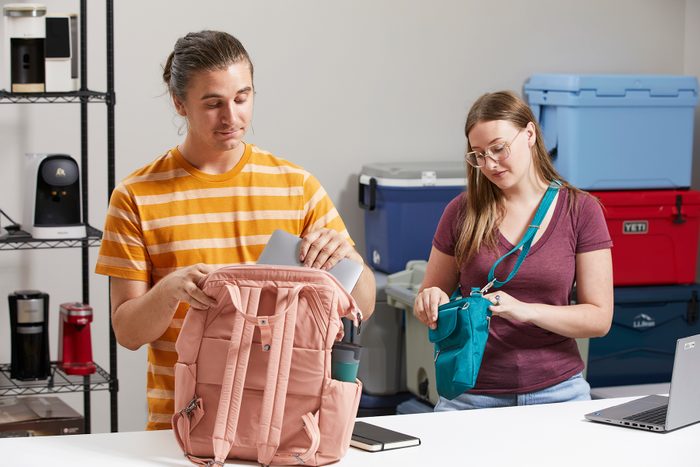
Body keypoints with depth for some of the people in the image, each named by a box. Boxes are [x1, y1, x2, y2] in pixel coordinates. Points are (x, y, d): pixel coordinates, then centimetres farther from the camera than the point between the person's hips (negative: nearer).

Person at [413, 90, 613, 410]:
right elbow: (428, 299, 14)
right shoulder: (462, 212, 5)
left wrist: (524, 310, -15)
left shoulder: (581, 210, 2)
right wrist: (431, 301, -10)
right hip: (472, 394, 0)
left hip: (556, 391, 0)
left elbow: (599, 318, -1)